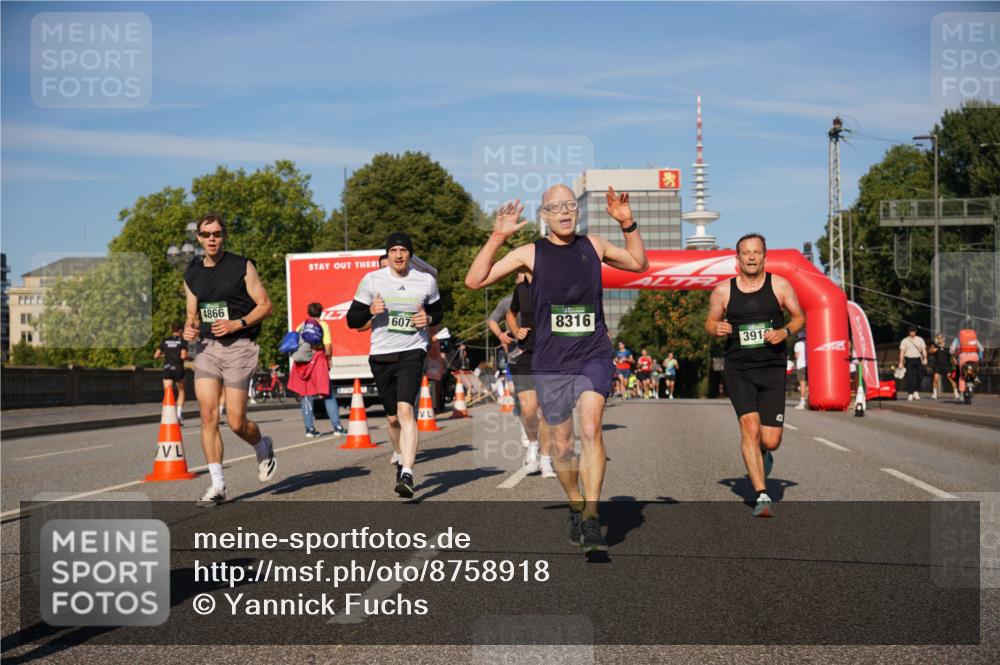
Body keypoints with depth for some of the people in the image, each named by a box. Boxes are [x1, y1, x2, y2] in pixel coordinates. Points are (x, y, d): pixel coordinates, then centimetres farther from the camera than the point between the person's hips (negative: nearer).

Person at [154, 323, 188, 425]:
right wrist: (189, 357, 7)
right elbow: (183, 356, -14)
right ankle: (179, 415, 6)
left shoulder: (165, 341, 9)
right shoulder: (182, 341, -1)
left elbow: (156, 356, 7)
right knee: (181, 392, 18)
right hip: (178, 369, -2)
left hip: (167, 369, 2)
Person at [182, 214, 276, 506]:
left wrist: (238, 324, -15)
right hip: (207, 348, 4)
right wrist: (189, 329, -1)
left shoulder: (242, 266, -1)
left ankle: (264, 448, 29)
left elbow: (265, 305, -1)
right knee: (207, 414, -9)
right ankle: (217, 485, -2)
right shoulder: (192, 275, 12)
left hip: (239, 347, -4)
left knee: (236, 422, -5)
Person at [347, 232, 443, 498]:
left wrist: (429, 319, -5)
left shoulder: (426, 281, 3)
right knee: (393, 418, 12)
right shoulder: (371, 280, 1)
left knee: (405, 410, -21)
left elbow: (438, 311, 19)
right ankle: (401, 460, 40)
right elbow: (352, 319, 3)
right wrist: (371, 311, -17)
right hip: (381, 355, 2)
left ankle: (407, 475, -27)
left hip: (412, 352, -2)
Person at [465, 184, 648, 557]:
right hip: (550, 363, 0)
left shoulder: (593, 246, 8)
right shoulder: (531, 253, 0)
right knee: (561, 446, 9)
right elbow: (474, 281, -6)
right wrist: (498, 237, -15)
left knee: (591, 430, -21)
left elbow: (639, 264, 22)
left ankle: (591, 521, -22)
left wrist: (628, 225, 8)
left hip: (593, 356, 0)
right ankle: (576, 508, 34)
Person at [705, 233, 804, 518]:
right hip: (737, 369, -1)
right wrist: (717, 329, -9)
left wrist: (784, 332, -10)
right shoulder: (723, 290, 2)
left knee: (770, 441, -2)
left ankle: (762, 454, 38)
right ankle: (762, 496, -15)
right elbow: (711, 322, 14)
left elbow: (799, 317, 11)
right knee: (750, 426, -20)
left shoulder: (780, 285, 2)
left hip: (772, 369, 1)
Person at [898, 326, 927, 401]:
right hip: (909, 360, -2)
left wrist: (925, 358, -12)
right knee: (909, 377, -5)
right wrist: (901, 362, -8)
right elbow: (902, 352, 0)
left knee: (920, 376, -4)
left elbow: (923, 349, 4)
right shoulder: (904, 341, 4)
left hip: (918, 359, 2)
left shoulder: (920, 340, 11)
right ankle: (910, 394, -1)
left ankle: (916, 391, 14)